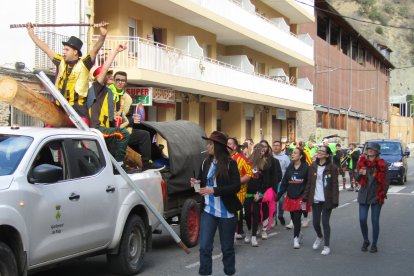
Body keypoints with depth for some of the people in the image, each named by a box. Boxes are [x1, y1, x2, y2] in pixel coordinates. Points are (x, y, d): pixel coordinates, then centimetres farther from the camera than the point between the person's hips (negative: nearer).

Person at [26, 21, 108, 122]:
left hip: (78, 109, -5)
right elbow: (45, 48, 18)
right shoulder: (61, 62, 12)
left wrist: (103, 35, -31)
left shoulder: (83, 63, -2)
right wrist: (31, 33, 23)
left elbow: (95, 49, -15)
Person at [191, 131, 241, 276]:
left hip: (226, 212, -4)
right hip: (208, 210, 4)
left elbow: (236, 187, -16)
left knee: (227, 248, 10)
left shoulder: (230, 163, -9)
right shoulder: (206, 163, 5)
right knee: (204, 247, -3)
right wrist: (196, 183, -5)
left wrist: (214, 190, -23)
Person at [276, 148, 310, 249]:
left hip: (300, 198, -4)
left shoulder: (306, 168, -6)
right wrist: (278, 197, 4)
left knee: (297, 218, -8)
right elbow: (284, 184, 8)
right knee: (293, 218, 8)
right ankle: (298, 234, 30)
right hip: (290, 197, 4)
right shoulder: (289, 168, 8)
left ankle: (296, 239, 0)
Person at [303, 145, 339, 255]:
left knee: (325, 222, -2)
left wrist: (335, 200, -13)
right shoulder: (313, 166, 6)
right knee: (315, 222, 7)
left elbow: (335, 185, -8)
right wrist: (305, 197, 4)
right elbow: (309, 183, 8)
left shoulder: (332, 168, -6)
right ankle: (319, 237, 38)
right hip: (315, 200, 4)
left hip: (327, 200, -3)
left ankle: (327, 246, 11)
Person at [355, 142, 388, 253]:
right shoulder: (362, 161, 1)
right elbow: (357, 179, 4)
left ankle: (374, 244, 14)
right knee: (362, 219, -2)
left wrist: (383, 194, -6)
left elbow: (385, 181, 1)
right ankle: (365, 241, 20)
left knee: (375, 220, 2)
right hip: (363, 195, 2)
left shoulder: (382, 164, -5)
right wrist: (360, 174, -18)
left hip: (376, 196, -2)